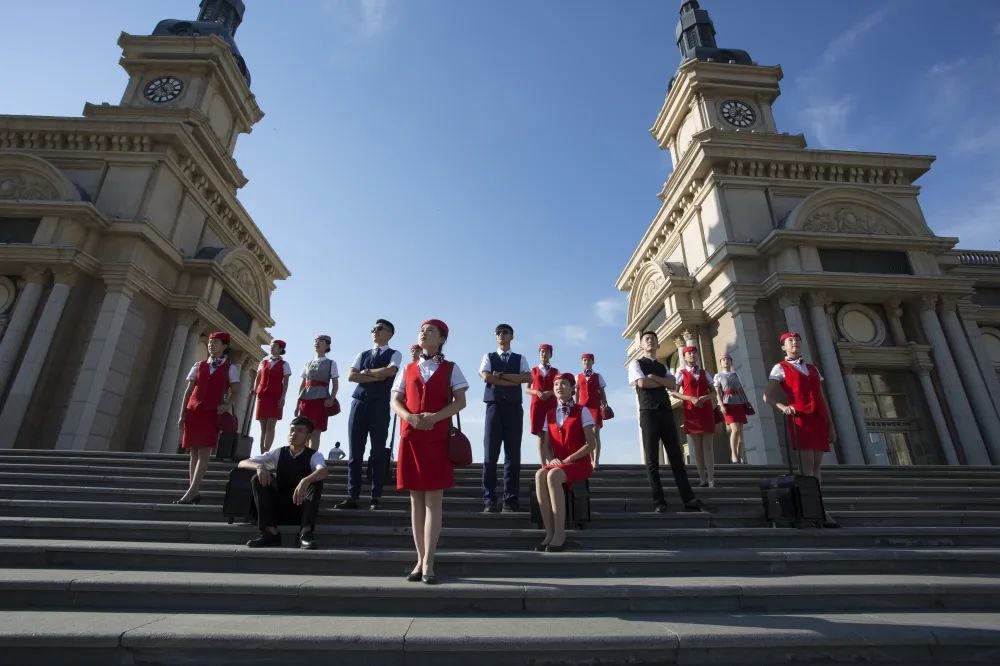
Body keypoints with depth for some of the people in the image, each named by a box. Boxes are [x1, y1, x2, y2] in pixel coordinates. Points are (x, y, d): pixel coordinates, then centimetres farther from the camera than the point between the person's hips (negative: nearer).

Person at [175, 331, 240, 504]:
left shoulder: (231, 368, 5)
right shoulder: (199, 365, 14)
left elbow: (234, 392, 1)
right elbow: (189, 391, 12)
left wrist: (228, 405, -19)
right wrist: (182, 414, 6)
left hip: (213, 413, -4)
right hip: (193, 411, 4)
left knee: (204, 452, -10)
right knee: (193, 452, 5)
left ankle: (191, 492, -12)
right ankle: (195, 491, 9)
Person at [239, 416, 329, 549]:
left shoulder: (314, 455, -7)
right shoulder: (278, 453, 3)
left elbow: (323, 471, -31)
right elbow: (242, 463, -2)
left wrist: (305, 481, -52)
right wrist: (259, 466, -25)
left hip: (302, 508, -3)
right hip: (278, 508, 3)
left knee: (316, 481, -28)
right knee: (257, 480, -16)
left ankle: (306, 532, -33)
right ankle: (271, 531, -24)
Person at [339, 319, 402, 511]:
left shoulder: (395, 354, 6)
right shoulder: (362, 354, 17)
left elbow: (390, 371, -15)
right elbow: (351, 376, 3)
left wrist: (366, 372, -3)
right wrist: (376, 377, -7)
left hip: (380, 405, -4)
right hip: (358, 402, 4)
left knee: (378, 451, 2)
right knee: (355, 451, 4)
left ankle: (376, 497, 9)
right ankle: (352, 497, 10)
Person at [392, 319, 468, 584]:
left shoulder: (450, 369, 6)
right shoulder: (407, 370, 14)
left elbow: (460, 402, -2)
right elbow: (395, 402, 9)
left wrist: (434, 417, -16)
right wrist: (410, 417, -12)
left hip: (438, 439, -3)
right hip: (410, 438, 3)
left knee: (433, 500, -3)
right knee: (416, 500, 6)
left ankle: (428, 563, 1)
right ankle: (420, 560, 14)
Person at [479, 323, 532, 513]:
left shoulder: (520, 359, 15)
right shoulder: (488, 357, 13)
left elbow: (528, 378, -4)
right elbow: (486, 377, -5)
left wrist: (501, 375, -8)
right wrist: (513, 381, -6)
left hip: (514, 407, 1)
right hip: (494, 406, -1)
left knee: (513, 454, 0)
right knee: (490, 453, -3)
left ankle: (511, 499, 4)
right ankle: (489, 499, 1)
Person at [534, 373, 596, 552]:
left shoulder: (582, 411, 0)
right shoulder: (549, 414, 15)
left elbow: (591, 443, -8)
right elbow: (544, 445, 13)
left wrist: (568, 459, -14)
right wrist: (549, 460, -9)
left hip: (579, 464, -4)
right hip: (556, 464, 4)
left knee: (553, 476, -36)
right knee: (540, 475, -31)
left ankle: (560, 534, -29)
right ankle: (550, 532, -28)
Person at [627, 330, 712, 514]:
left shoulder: (662, 366, 22)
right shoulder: (636, 364, 7)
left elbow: (673, 385, 5)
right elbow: (642, 383, -11)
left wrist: (654, 377, -7)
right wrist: (663, 382, 1)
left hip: (666, 411, 5)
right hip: (649, 412, -5)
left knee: (676, 456, 3)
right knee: (652, 458, -2)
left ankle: (689, 499, 4)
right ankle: (659, 501, 0)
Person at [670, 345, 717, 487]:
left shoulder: (704, 372, 13)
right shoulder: (681, 373, 4)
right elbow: (673, 392, -2)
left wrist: (706, 397, -8)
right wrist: (691, 398, -14)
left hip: (707, 410, 2)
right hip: (691, 411, -2)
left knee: (708, 445, 0)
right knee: (697, 447, 1)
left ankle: (711, 479, 1)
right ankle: (703, 478, 6)